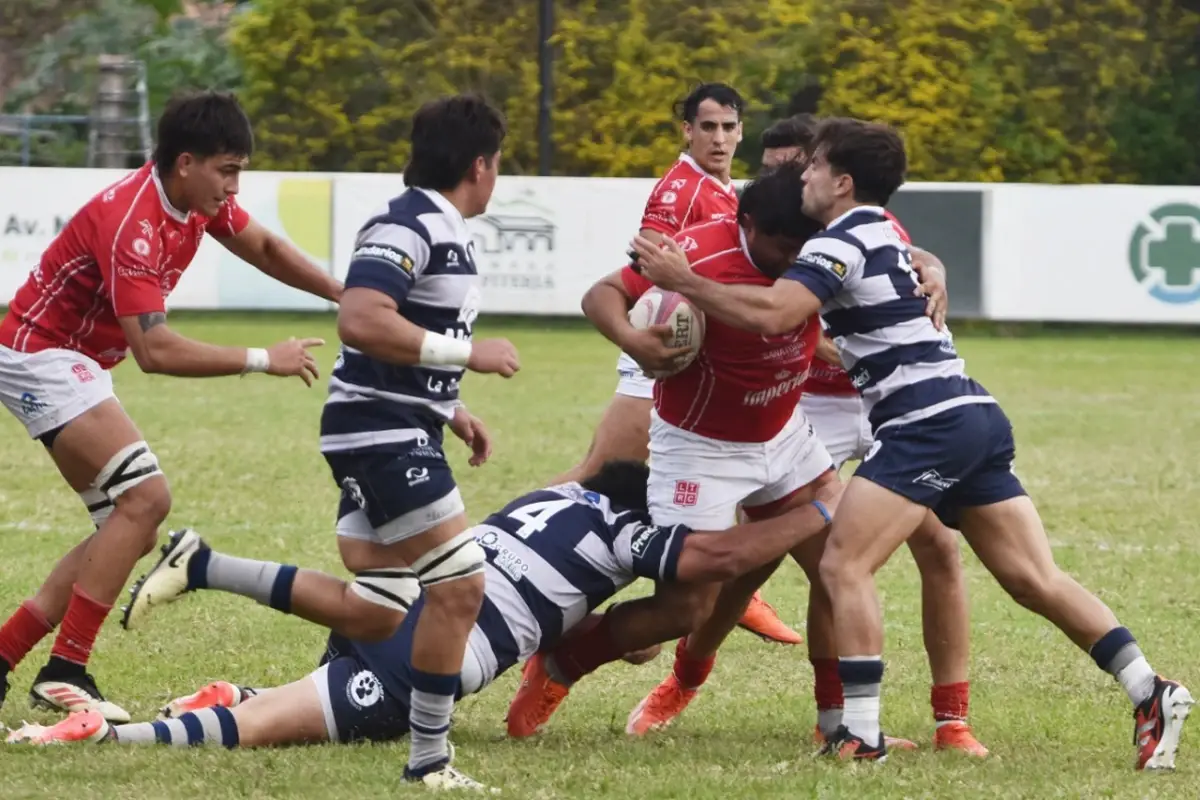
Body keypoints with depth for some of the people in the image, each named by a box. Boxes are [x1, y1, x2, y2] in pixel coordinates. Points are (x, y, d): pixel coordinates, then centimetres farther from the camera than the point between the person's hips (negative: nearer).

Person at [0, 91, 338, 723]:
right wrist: (263, 360, -30)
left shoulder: (199, 201, -1)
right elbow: (155, 350, -35)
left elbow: (263, 248, 18)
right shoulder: (131, 222, -29)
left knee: (131, 531, 6)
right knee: (145, 498, -23)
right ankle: (65, 672, -21)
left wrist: (344, 295, 7)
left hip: (74, 364, 10)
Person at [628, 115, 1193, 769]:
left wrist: (683, 281, -15)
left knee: (844, 565, -10)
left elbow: (771, 314, -22)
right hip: (976, 417, 10)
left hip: (927, 420, -10)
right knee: (1034, 579, 5)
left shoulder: (843, 243, -8)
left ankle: (861, 734, -14)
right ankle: (1151, 694, -2)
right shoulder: (881, 234, 22)